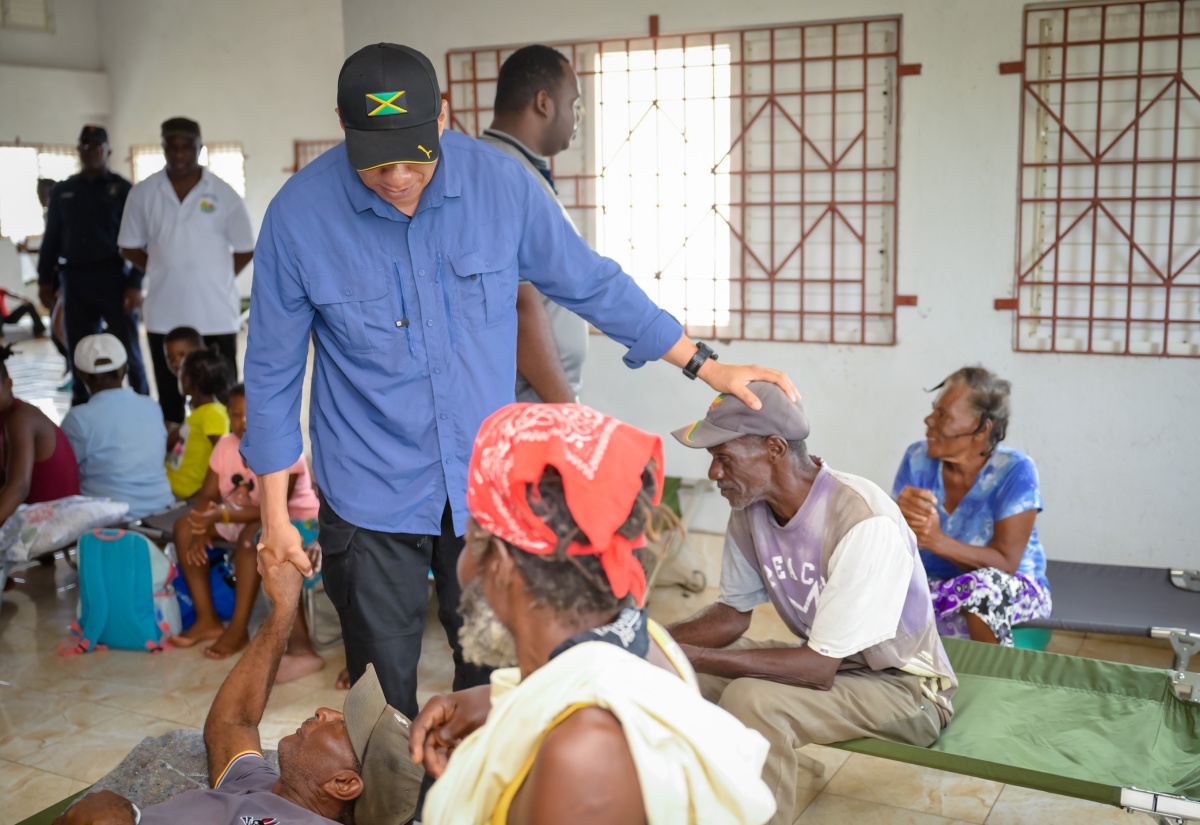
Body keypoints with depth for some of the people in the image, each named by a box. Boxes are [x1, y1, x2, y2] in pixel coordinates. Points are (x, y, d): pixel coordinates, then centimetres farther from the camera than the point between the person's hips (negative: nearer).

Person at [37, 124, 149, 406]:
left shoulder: (122, 189, 2)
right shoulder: (62, 191, 12)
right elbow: (51, 239, 15)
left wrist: (135, 283, -10)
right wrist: (46, 280, 8)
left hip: (113, 279, -3)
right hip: (74, 280, 3)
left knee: (128, 350, -1)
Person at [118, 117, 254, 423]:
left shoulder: (224, 195, -2)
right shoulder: (144, 194, 3)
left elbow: (245, 250, 4)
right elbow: (130, 247, 11)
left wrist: (214, 278, -1)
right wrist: (165, 272, 1)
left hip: (216, 316, -2)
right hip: (164, 317, 2)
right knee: (169, 398, 9)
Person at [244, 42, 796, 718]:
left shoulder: (500, 182, -9)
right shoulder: (299, 215, -12)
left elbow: (590, 283, 4)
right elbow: (273, 371, -2)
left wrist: (707, 366, 4)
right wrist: (276, 512, 0)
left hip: (487, 481, 2)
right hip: (370, 493, -1)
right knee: (384, 690, 8)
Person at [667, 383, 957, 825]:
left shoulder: (864, 523, -31)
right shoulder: (750, 507, -9)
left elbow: (819, 669, -28)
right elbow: (732, 615, 4)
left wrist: (690, 656, -30)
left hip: (903, 687, -7)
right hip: (823, 660, 7)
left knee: (750, 701, -31)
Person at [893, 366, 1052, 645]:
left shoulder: (1015, 470, -16)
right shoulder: (918, 460, -6)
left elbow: (1005, 563, -23)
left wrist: (937, 541, -39)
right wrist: (900, 516, -34)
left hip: (1013, 593, -3)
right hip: (936, 584, 3)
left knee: (981, 585, -36)